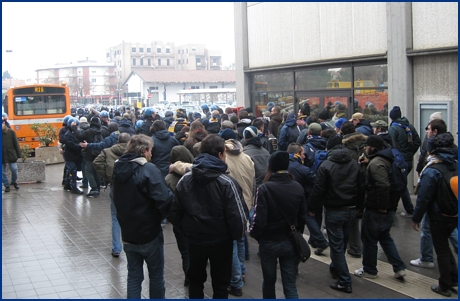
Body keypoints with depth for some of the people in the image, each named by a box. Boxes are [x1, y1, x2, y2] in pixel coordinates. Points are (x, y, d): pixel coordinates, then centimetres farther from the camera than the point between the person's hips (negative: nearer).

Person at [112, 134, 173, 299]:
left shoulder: (118, 168, 2)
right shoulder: (149, 170, -20)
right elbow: (164, 199, -27)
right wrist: (164, 215, -8)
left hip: (128, 233, 6)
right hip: (149, 232, -6)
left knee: (134, 275, 15)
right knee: (156, 275, 12)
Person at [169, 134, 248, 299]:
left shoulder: (185, 180, -6)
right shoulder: (227, 183, -21)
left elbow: (175, 211, 0)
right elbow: (237, 215, -20)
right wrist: (237, 234, -2)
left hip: (194, 239, 4)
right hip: (221, 241, -4)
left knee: (195, 280, 23)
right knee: (220, 284, 14)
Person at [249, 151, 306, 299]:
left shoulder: (264, 188, -17)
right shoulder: (298, 188, -4)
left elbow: (260, 219, -18)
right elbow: (302, 217, 3)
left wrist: (254, 234, 3)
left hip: (269, 243, -2)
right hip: (290, 243, 3)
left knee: (269, 282, 18)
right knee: (290, 285, 7)